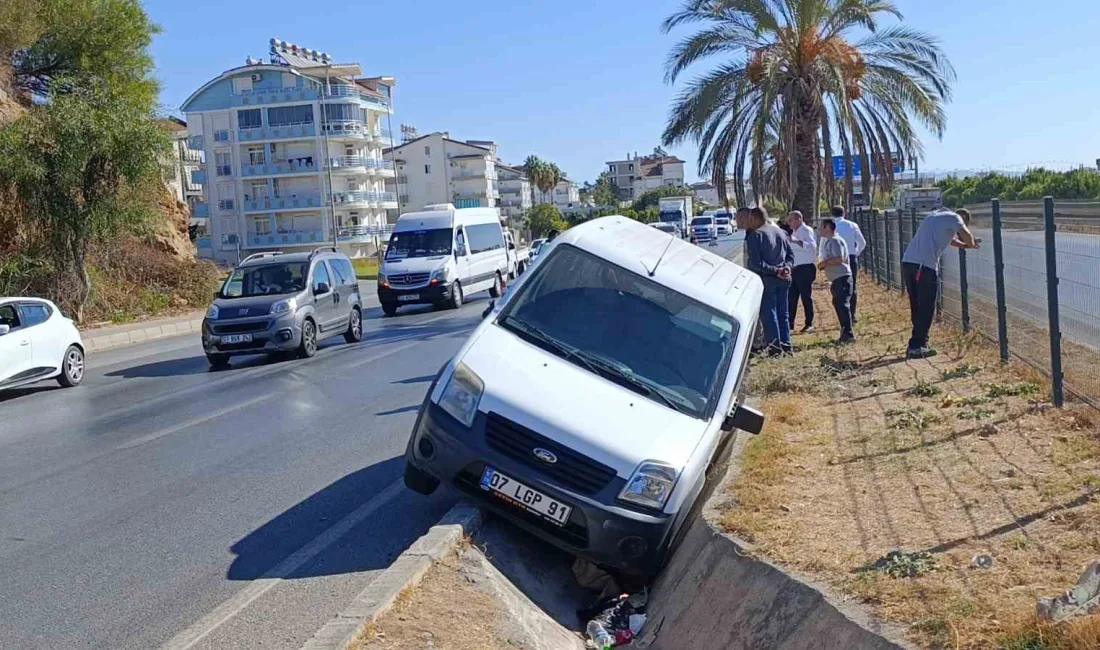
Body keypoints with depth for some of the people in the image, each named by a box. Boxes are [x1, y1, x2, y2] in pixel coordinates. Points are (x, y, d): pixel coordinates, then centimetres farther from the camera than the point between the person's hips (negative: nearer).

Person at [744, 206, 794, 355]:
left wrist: (775, 271, -14)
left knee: (768, 314, 1)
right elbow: (791, 254, 10)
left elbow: (756, 263, -18)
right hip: (783, 279, 6)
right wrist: (787, 267, -5)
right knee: (783, 313, 14)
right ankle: (786, 345, 17)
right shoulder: (780, 232, 11)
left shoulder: (755, 235, -10)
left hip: (766, 279, -6)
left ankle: (775, 346, -1)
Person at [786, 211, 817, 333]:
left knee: (806, 296, -2)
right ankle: (790, 324, 12)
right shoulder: (794, 232, 18)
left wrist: (795, 241, -36)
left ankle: (809, 324, 6)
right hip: (795, 269, 9)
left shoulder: (806, 230, -9)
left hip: (805, 269, -9)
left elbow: (811, 245, -26)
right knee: (791, 297, 8)